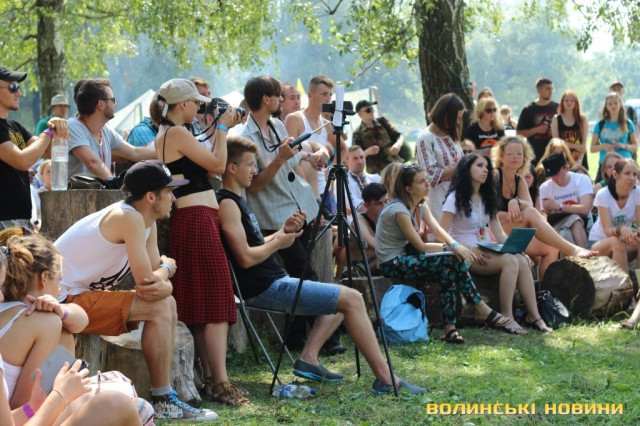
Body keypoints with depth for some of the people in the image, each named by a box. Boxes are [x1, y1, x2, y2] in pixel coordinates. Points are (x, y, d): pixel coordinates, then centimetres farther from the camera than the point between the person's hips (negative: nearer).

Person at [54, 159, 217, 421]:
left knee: (167, 303, 10)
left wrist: (163, 285, -19)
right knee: (157, 309, -16)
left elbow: (155, 277, 5)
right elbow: (146, 281, -23)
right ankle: (162, 402, -7)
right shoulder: (128, 217, -22)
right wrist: (168, 267, -1)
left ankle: (165, 395, 8)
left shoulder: (147, 222, 8)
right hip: (63, 299, -10)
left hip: (82, 294, 10)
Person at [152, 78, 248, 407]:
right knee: (216, 302, -10)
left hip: (190, 221, 10)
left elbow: (207, 162, 18)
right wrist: (223, 128, 1)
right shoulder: (177, 134, -11)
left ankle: (210, 378, 11)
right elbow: (217, 165, -10)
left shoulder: (165, 136, 19)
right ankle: (220, 383, -12)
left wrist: (222, 130, 17)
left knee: (199, 305, 9)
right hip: (198, 220, -10)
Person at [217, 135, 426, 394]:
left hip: (273, 282, 11)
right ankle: (385, 378, -13)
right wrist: (279, 242, -7)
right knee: (352, 299, -12)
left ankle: (308, 358, 7)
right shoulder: (227, 204, -14)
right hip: (265, 289, -11)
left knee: (344, 298, 21)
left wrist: (283, 231, 7)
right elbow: (245, 258, -22)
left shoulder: (237, 201, 18)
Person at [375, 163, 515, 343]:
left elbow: (437, 230, -3)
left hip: (406, 256, 9)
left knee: (449, 270, -18)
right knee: (452, 260, -21)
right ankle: (482, 310, -11)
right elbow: (420, 247, -19)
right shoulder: (399, 210, -18)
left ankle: (450, 328, -21)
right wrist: (450, 248, -10)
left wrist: (455, 245, -23)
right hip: (392, 264, -9)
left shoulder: (420, 206, 10)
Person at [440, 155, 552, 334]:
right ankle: (506, 318, -28)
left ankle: (533, 316, -24)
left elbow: (499, 234, 15)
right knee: (510, 261, -31)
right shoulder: (456, 198, -4)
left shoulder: (487, 198, 18)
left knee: (522, 261, -24)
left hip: (486, 252, 6)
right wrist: (470, 249, -22)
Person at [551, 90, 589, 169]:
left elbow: (584, 142, 1)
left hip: (580, 160, 1)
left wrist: (580, 159, -12)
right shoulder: (556, 119, 4)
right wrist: (576, 146, -11)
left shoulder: (582, 119, 5)